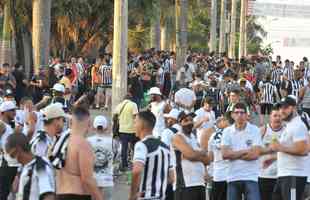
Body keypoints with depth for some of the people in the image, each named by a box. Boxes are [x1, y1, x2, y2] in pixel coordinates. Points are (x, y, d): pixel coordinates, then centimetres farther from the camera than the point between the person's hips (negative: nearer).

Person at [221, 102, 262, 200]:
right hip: (233, 177, 3)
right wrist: (245, 151, -10)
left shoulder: (254, 130, -1)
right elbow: (225, 154, -7)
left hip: (250, 177, -2)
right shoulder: (227, 131, 4)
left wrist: (233, 154, -6)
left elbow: (255, 154, -11)